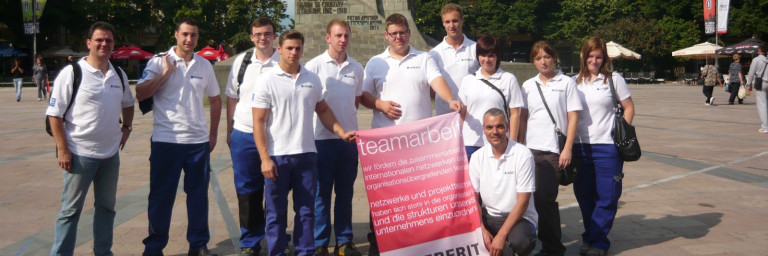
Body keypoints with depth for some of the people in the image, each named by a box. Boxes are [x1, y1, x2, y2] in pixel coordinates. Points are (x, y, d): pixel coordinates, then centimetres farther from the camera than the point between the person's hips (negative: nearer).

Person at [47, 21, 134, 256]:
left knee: (106, 206, 15)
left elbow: (127, 103, 26)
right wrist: (62, 149, -15)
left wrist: (126, 127, 12)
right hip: (80, 154, -6)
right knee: (71, 210, 3)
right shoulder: (71, 73, -11)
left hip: (111, 153, 6)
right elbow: (55, 114, -11)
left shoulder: (119, 75, 6)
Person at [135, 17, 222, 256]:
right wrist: (165, 73, -13)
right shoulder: (158, 62, -2)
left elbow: (215, 100, 15)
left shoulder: (205, 65, 8)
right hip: (165, 140, -3)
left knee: (199, 195, 9)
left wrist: (213, 134, 11)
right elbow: (140, 94, -11)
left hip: (199, 141, 3)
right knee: (161, 196, 5)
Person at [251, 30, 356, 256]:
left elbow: (323, 110, 19)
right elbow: (258, 122, -6)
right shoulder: (267, 81, -5)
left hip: (306, 154, 3)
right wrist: (265, 158, -13)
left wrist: (341, 133, 6)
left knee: (306, 210, 10)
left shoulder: (312, 80, 7)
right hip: (277, 156, -3)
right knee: (276, 212, 7)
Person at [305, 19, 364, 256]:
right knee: (321, 193, 3)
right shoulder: (314, 66, -4)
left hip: (350, 137, 4)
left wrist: (346, 120, 7)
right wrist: (329, 122, -5)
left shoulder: (356, 68, 8)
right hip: (322, 137, -4)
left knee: (345, 192, 11)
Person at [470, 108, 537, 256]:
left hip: (518, 217, -4)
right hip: (488, 217, 4)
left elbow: (523, 201, -13)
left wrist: (501, 235, -20)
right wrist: (482, 230, -14)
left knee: (519, 241, -36)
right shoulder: (477, 157, 1)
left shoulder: (523, 155, -11)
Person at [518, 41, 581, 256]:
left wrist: (567, 149, -8)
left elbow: (573, 117, -1)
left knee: (545, 198, -7)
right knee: (535, 197, 3)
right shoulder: (528, 85, 13)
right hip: (530, 149, 4)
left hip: (553, 150, -4)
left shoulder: (566, 83, 3)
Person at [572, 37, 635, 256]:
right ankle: (590, 237, 23)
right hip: (580, 146, 3)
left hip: (607, 146, -3)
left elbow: (629, 108, 4)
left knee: (606, 196, -1)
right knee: (584, 195, 9)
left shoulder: (614, 79, 2)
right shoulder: (575, 82, 10)